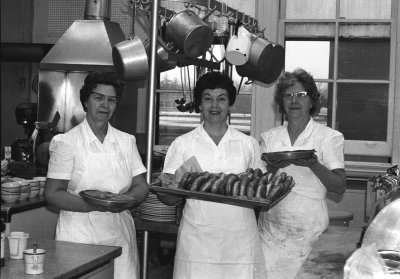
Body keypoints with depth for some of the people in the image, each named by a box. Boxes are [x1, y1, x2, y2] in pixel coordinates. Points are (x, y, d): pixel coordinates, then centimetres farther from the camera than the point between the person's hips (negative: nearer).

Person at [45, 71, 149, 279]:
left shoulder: (127, 141, 9)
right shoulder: (66, 142, -3)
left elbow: (141, 187, 9)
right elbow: (53, 194, -7)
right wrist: (91, 204, -22)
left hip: (120, 235, 4)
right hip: (80, 235, -3)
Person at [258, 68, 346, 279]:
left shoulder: (330, 137, 0)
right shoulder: (269, 138, 9)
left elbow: (340, 188, -7)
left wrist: (313, 165, -23)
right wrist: (273, 167, -15)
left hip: (309, 229, -2)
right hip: (270, 227, 3)